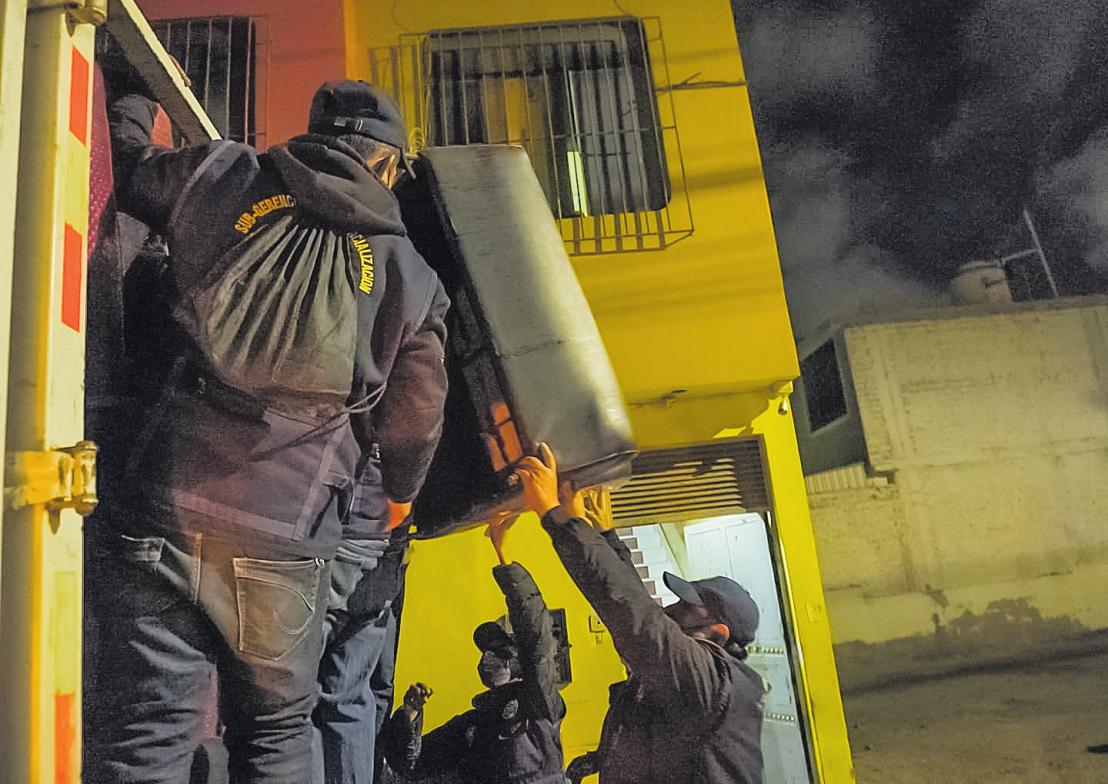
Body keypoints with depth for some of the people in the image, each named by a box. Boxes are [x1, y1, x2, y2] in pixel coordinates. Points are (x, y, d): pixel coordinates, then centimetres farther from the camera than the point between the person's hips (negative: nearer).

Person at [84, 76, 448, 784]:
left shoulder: (222, 176, 6)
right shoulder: (411, 277, 5)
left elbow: (122, 159, 24)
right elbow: (415, 424, 12)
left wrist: (140, 93, 46)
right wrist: (399, 497, 32)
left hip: (156, 509, 1)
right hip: (285, 542, 0)